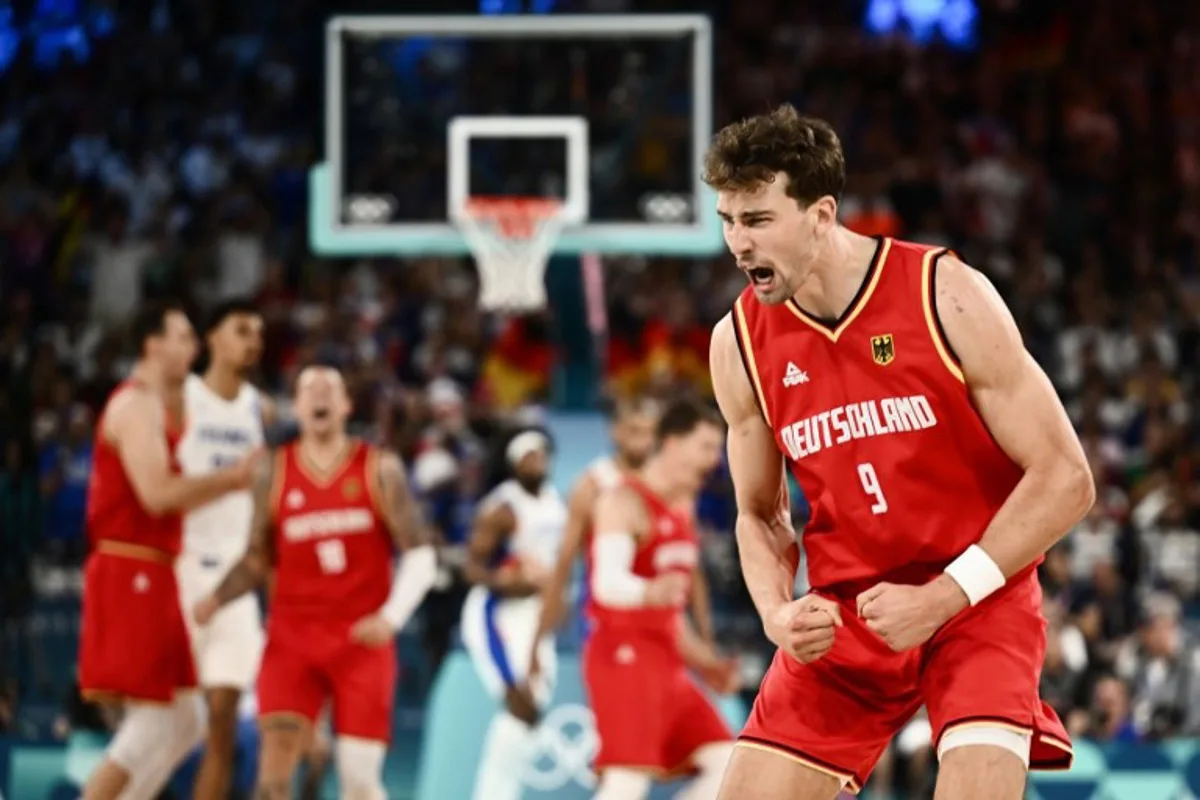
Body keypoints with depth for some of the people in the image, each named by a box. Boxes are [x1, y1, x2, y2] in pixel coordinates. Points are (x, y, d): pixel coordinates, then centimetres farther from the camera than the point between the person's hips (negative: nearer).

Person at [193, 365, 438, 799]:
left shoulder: (379, 470, -1)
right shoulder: (276, 475, 5)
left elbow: (420, 556, -2)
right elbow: (259, 558, 13)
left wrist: (391, 616, -17)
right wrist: (218, 598, -5)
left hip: (362, 638, -1)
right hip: (294, 633, 1)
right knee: (276, 755, -14)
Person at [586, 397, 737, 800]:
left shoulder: (681, 507, 19)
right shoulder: (625, 502, -10)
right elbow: (607, 582, -27)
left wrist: (706, 660, 30)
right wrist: (649, 593, -47)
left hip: (666, 661, 9)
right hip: (624, 657, -9)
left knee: (728, 765, 2)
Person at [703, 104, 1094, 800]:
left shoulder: (948, 297, -15)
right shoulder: (740, 342, -1)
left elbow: (1064, 478, -13)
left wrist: (941, 598, -18)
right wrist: (776, 612, -8)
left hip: (976, 602, -4)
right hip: (841, 616, 4)